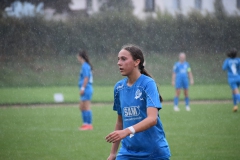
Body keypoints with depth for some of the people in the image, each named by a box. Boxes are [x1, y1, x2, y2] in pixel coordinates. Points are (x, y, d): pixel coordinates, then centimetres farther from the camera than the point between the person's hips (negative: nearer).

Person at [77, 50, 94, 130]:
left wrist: (83, 88, -18)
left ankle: (89, 124, -5)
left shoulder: (85, 66, -13)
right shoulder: (86, 66, 16)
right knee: (81, 107, 15)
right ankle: (85, 123, 19)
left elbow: (86, 78, -19)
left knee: (86, 107, -7)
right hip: (86, 90, 10)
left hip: (86, 89, -10)